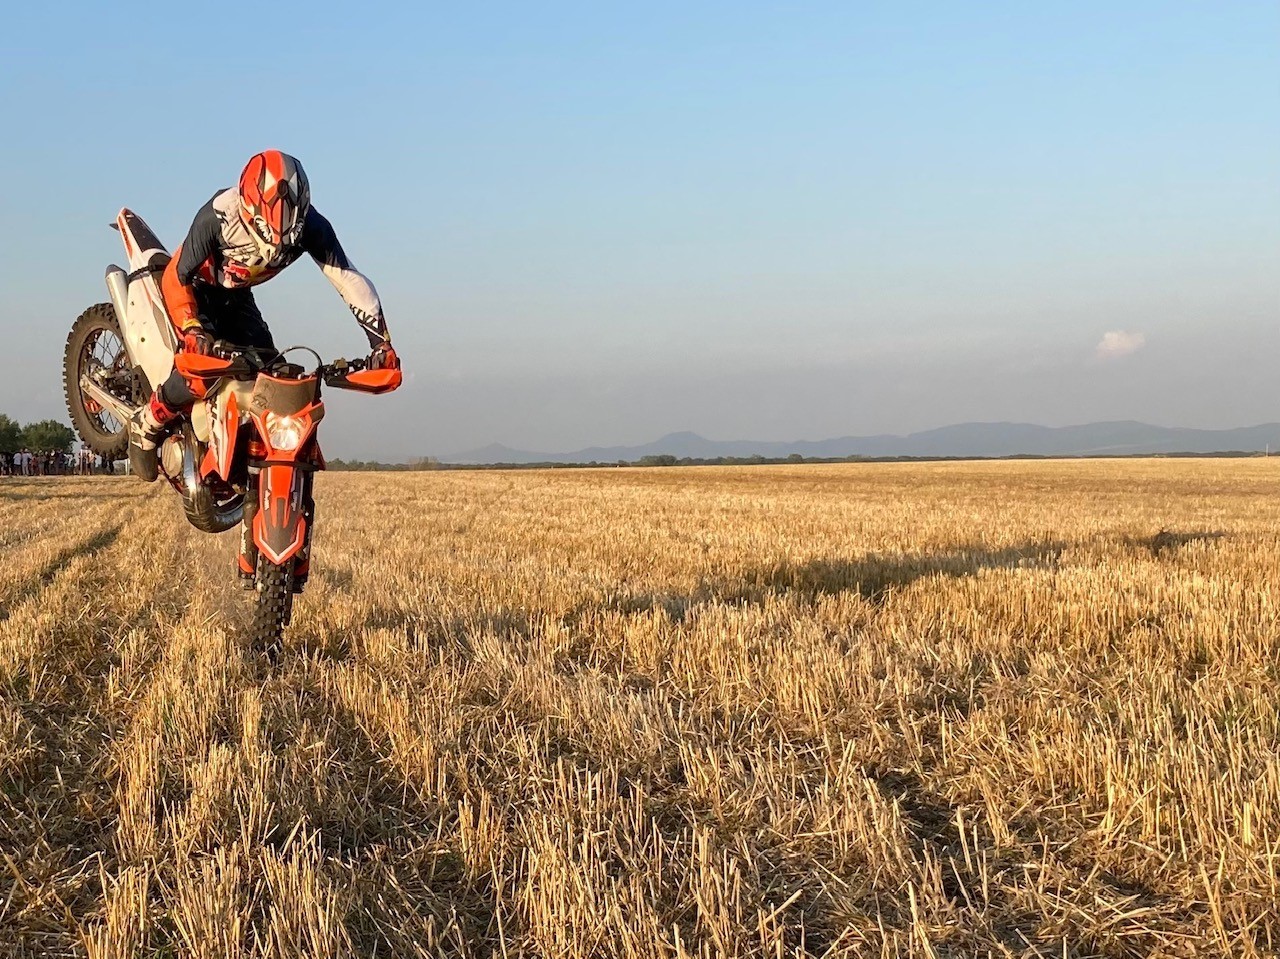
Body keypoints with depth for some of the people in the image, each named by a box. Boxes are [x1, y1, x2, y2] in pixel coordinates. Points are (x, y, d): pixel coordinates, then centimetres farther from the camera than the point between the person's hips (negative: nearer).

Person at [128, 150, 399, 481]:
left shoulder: (310, 226, -27)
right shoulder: (217, 216, -36)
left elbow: (350, 280, -23)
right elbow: (175, 278, -29)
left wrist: (381, 342, -32)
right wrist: (192, 329, -45)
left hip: (236, 296, 5)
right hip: (195, 288, -5)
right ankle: (145, 426, -2)